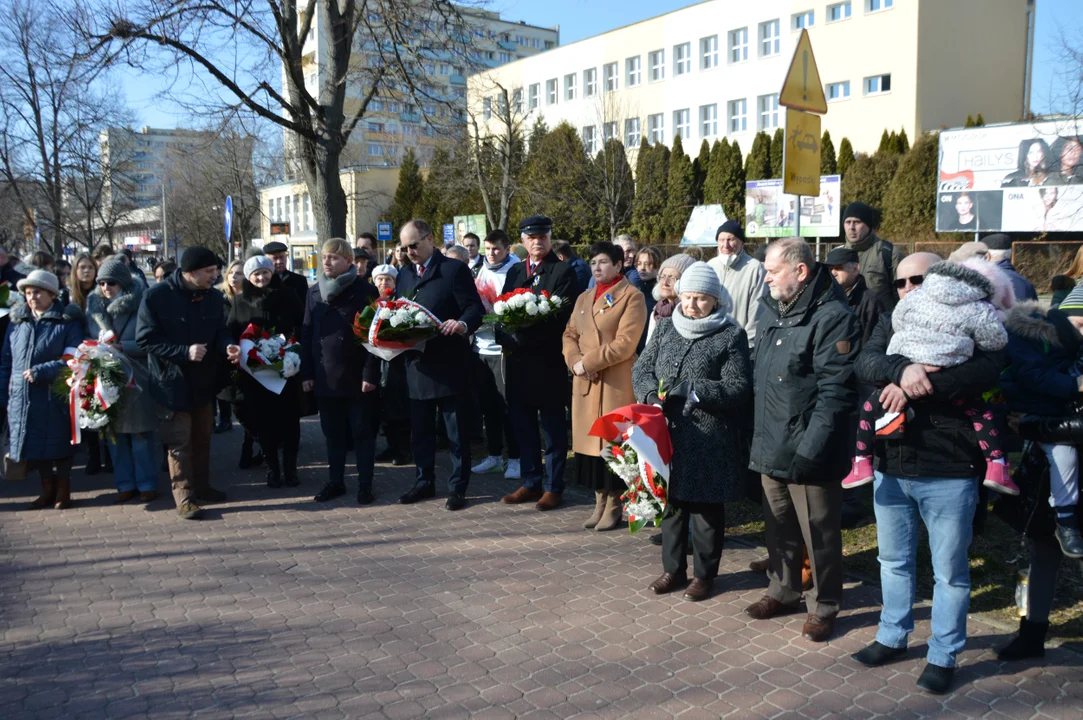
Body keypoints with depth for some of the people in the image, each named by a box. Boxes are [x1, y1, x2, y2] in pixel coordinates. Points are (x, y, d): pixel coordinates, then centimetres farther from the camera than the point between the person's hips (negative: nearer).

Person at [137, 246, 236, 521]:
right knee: (179, 441, -2)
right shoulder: (157, 296, -16)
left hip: (204, 381, 6)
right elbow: (145, 339, -16)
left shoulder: (214, 297, -1)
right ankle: (184, 497, 6)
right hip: (173, 382, -5)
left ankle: (201, 486, 31)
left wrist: (227, 346, -15)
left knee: (202, 438, 16)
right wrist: (185, 352, -25)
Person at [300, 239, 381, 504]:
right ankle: (335, 482, 23)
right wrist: (306, 373, 3)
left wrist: (370, 373, -14)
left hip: (357, 376, -4)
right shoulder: (314, 292, 9)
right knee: (333, 433, 12)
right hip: (325, 377, 4)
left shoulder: (365, 291, -5)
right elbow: (306, 334, 9)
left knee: (362, 432, 5)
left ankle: (365, 485, 13)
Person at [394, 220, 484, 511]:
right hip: (417, 364, 6)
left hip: (449, 366, -6)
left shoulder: (455, 270, -4)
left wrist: (463, 324, -30)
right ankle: (424, 481, 27)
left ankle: (457, 487, 11)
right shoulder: (404, 277, 17)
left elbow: (475, 308, -10)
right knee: (420, 429, 14)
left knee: (457, 430, 2)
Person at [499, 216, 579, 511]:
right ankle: (531, 483, 23)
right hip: (518, 362, 6)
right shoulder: (514, 271, 16)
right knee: (523, 426, 12)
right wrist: (506, 338, -7)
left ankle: (553, 487, 13)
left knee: (553, 428, 4)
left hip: (548, 362, -6)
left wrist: (526, 338, -20)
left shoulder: (563, 271, -4)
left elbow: (562, 316, -13)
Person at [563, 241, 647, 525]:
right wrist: (575, 362, -6)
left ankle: (614, 506, 10)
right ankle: (600, 502, 20)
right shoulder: (584, 298, 18)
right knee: (592, 440, 9)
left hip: (616, 383, -6)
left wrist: (588, 362, -15)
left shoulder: (632, 297, -5)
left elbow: (625, 343, -15)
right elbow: (570, 335, 15)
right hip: (585, 384, 6)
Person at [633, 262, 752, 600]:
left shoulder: (731, 335, -6)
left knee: (706, 507, 8)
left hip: (709, 440, -4)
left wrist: (694, 389, -21)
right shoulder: (667, 326, 8)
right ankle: (674, 569, 31)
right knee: (672, 501, 15)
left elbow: (738, 389, -11)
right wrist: (654, 395, -10)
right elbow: (642, 368, 8)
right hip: (668, 433, 4)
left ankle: (704, 573, 25)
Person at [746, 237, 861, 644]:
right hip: (771, 448, 8)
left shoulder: (832, 317, -16)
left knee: (819, 533, 6)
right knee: (779, 527, 20)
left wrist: (810, 449, -23)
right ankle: (783, 591, 36)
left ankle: (823, 606, 23)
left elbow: (835, 393, -20)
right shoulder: (773, 311, 11)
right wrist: (756, 435, 15)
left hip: (808, 455, -8)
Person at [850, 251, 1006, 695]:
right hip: (891, 468, 4)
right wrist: (902, 370, -30)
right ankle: (893, 638, 36)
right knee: (894, 559, 19)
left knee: (949, 570, 9)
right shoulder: (890, 325, 7)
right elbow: (865, 363, -10)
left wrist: (919, 385, -26)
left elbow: (989, 369, -23)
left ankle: (943, 657, 25)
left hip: (949, 473, -4)